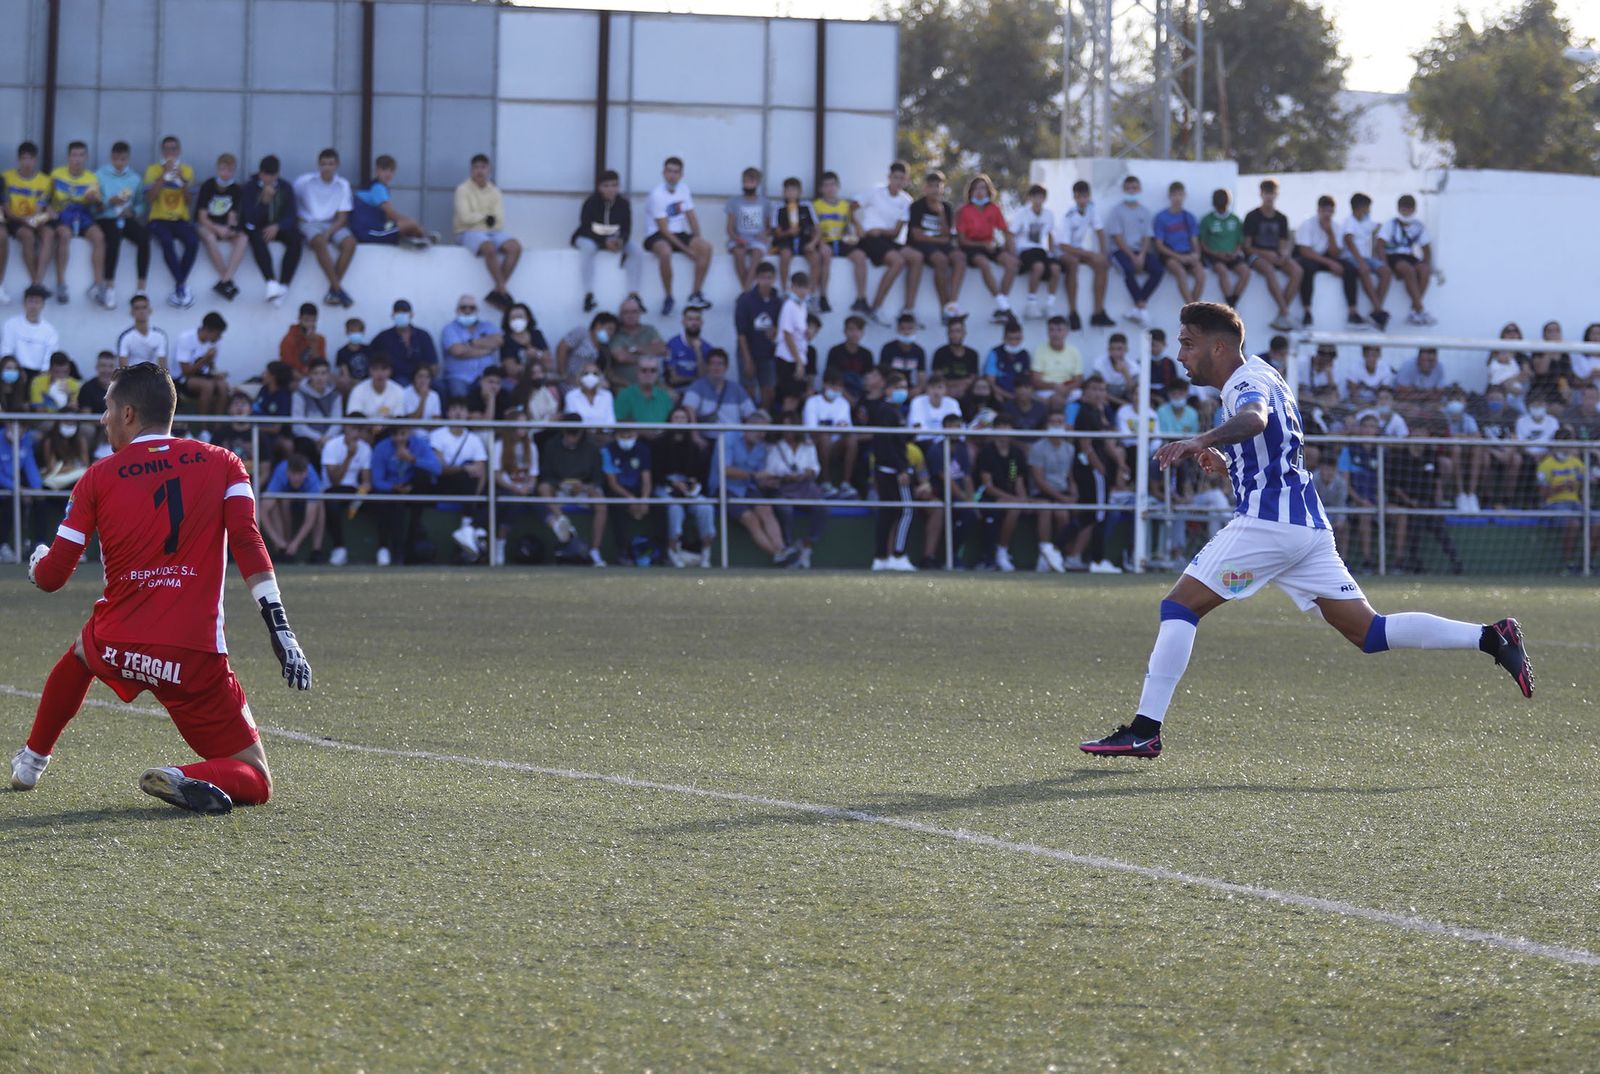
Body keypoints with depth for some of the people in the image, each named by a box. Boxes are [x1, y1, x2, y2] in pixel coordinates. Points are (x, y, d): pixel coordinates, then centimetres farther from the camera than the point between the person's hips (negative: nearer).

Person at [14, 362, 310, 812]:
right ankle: (181, 779, -24)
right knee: (253, 780, 5)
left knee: (81, 652, 41)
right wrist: (281, 631, -13)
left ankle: (32, 760, 46)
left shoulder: (98, 478, 4)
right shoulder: (222, 464, 5)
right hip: (194, 659, -3)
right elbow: (247, 542, -10)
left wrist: (36, 561, 29)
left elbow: (51, 577, 4)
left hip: (116, 651, 3)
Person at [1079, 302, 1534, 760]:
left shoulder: (1245, 382, -6)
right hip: (1309, 526, 10)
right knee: (1369, 632, 6)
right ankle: (1491, 638, -3)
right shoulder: (1261, 376, 24)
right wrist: (1226, 463, 21)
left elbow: (1254, 418, -32)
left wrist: (1202, 440, -49)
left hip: (1267, 522, -10)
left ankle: (1145, 730, -11)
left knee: (1179, 606, -6)